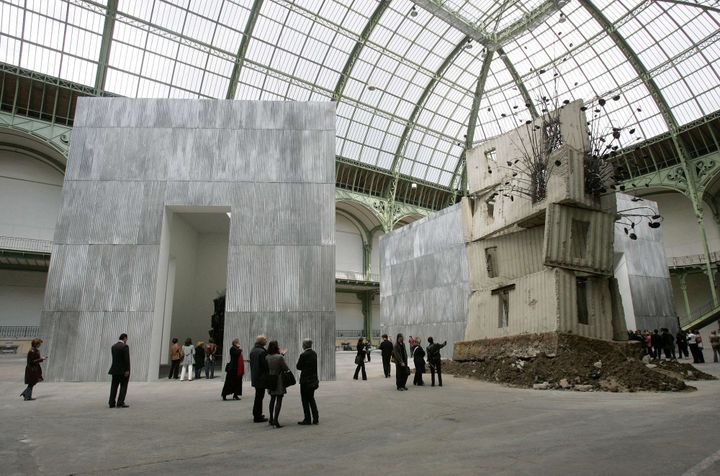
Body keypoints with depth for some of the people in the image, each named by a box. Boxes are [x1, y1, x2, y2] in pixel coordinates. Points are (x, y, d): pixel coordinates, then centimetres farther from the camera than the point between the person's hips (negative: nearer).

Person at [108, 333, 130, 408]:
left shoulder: (113, 347, 8)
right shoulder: (125, 346, -14)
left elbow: (115, 358, 14)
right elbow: (127, 359, -19)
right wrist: (127, 370, -18)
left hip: (115, 370, 7)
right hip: (123, 370, -7)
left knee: (114, 386, 10)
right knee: (123, 386, 1)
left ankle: (112, 403, 10)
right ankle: (120, 403, -1)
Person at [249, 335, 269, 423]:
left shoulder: (252, 351, 7)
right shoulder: (262, 351, -20)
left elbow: (251, 363, 13)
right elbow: (265, 365, -20)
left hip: (254, 377, 9)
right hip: (261, 378, -9)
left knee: (258, 396, 19)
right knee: (259, 397, -1)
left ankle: (256, 414, 29)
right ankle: (258, 417, 5)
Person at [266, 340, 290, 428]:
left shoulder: (267, 357, -2)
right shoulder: (280, 357, -19)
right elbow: (286, 368, -14)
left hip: (270, 381, 6)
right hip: (279, 381, -6)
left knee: (272, 399, 19)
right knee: (279, 400, -1)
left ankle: (271, 419, 26)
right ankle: (276, 420, -5)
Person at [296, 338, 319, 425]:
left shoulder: (303, 355, -18)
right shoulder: (314, 354, 3)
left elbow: (298, 367, -11)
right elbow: (315, 366, 9)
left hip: (305, 380, -7)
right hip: (313, 380, 7)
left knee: (305, 400, 5)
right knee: (311, 399, 17)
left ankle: (307, 419, 9)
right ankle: (315, 419, 17)